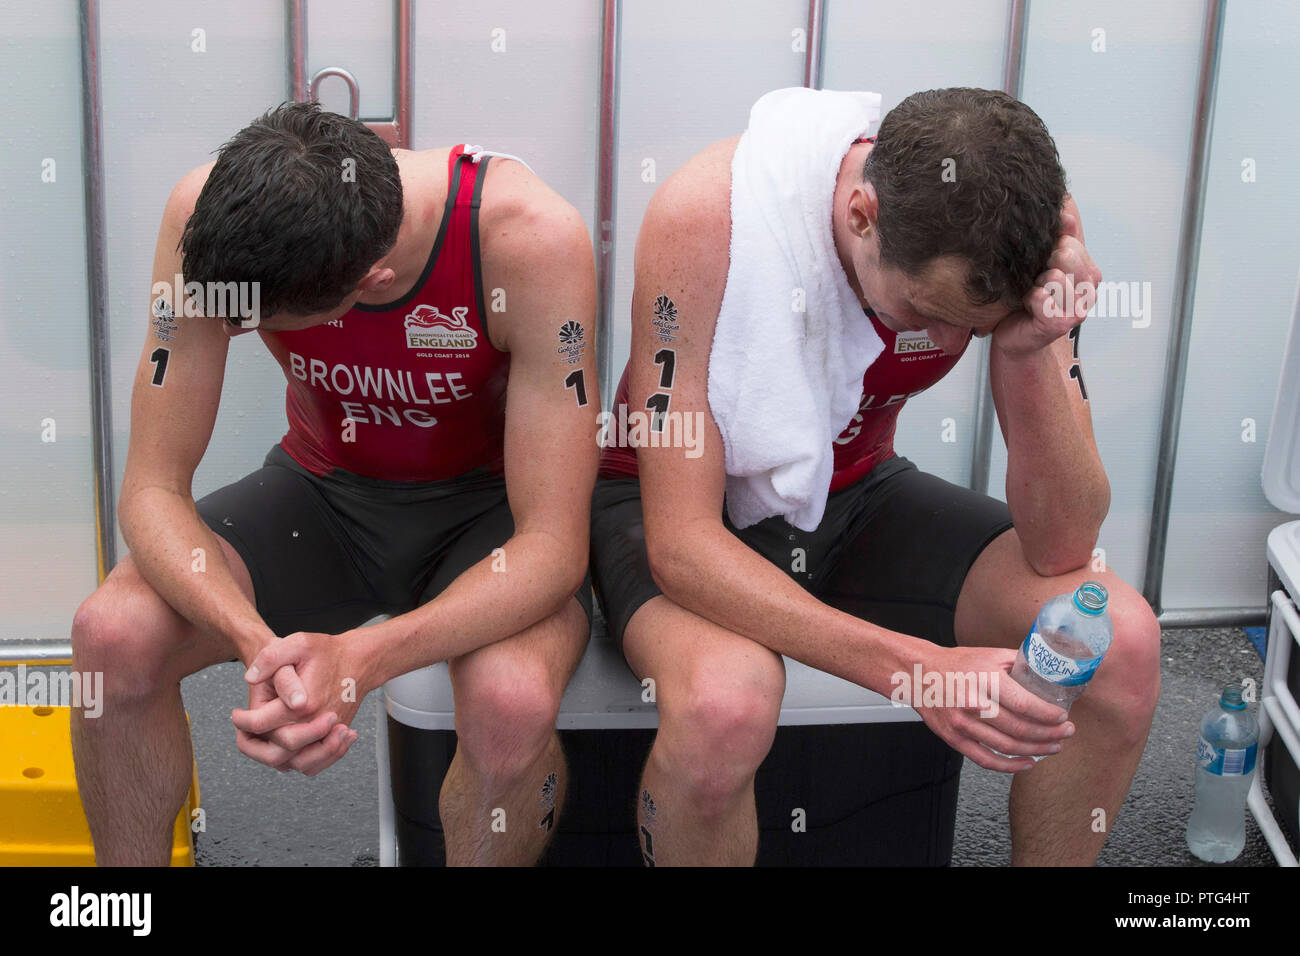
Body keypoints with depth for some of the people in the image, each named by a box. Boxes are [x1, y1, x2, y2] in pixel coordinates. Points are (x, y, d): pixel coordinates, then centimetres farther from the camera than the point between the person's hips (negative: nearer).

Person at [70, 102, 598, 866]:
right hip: (326, 487, 3)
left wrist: (356, 659, -45)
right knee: (112, 635, -23)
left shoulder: (528, 237, -32)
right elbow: (153, 489, -18)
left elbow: (553, 544, -30)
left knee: (513, 699, -35)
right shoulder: (210, 216, -23)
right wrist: (258, 644, -38)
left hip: (488, 505, -2)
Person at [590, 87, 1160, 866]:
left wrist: (1028, 353, -37)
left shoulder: (1029, 223, -20)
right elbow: (682, 545, -32)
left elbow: (1062, 551, -20)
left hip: (852, 494, 4)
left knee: (1121, 640, -18)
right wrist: (916, 669, -42)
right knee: (723, 701, -38)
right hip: (690, 498, -3)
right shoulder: (709, 213, -31)